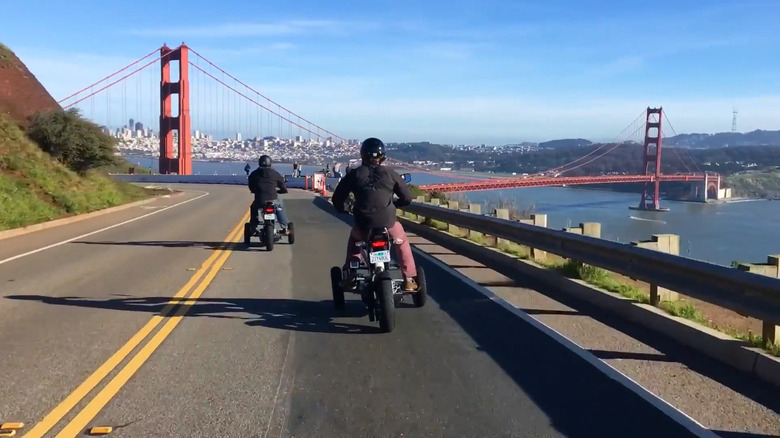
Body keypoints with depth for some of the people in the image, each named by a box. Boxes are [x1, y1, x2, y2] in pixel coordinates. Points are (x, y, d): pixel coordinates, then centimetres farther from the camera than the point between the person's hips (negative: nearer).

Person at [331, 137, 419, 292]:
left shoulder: (354, 174, 5)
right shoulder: (390, 173, 4)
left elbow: (337, 197, 8)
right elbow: (407, 197, 8)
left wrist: (341, 210, 30)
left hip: (363, 223, 1)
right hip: (388, 222, -1)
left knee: (354, 242, 35)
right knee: (402, 242, 30)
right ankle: (409, 280, 24)